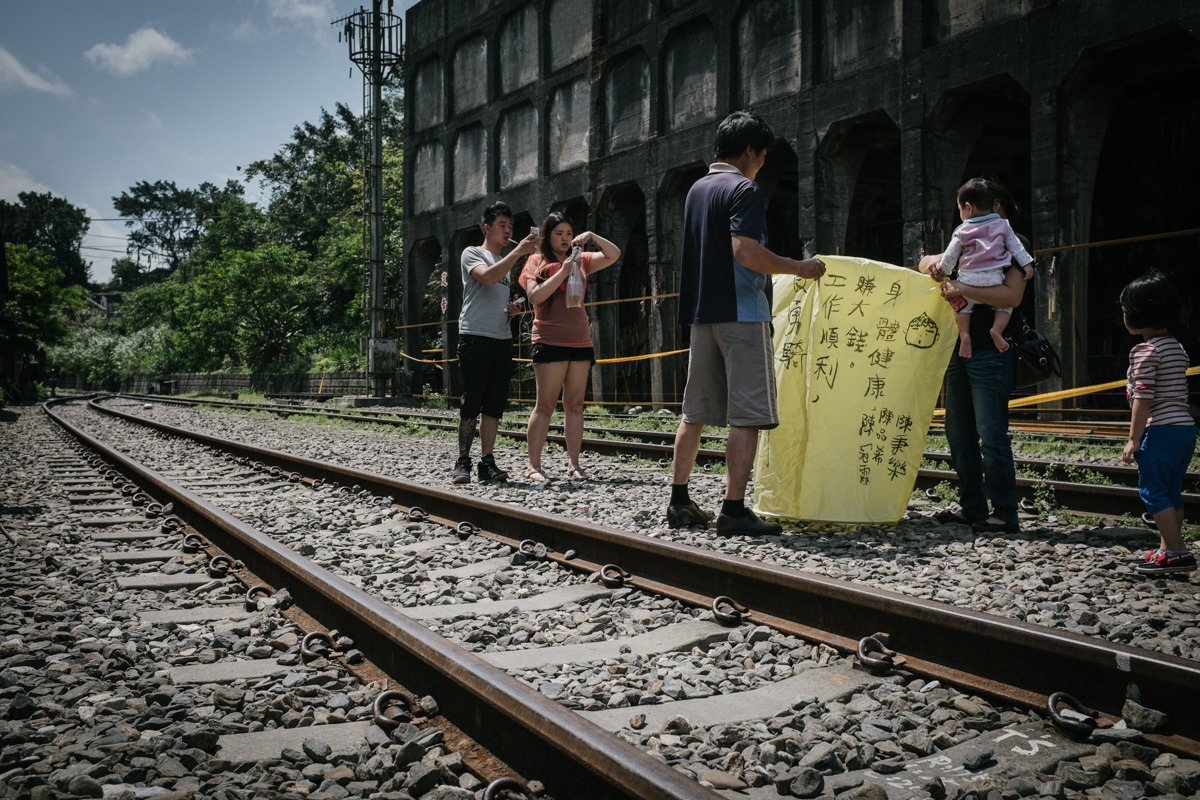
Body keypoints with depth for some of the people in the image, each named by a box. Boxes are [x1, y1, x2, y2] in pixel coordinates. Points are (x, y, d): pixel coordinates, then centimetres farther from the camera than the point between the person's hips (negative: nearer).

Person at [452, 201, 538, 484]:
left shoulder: (506, 261, 25)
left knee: (494, 404, 2)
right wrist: (518, 251, -20)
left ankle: (487, 462, 3)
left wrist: (513, 307, 10)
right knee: (472, 402, -7)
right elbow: (488, 277, -18)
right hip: (475, 336, -7)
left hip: (503, 338, 7)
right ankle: (463, 461, 1)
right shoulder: (472, 253, 3)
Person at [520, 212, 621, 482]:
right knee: (545, 405, -6)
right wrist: (563, 271, -15)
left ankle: (573, 464, 6)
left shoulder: (580, 260, 15)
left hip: (580, 341, 5)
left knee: (575, 405, 4)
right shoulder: (537, 261, 3)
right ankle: (533, 465, -1)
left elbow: (614, 255, 14)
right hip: (550, 342, -5)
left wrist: (592, 237, -1)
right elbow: (534, 296, -11)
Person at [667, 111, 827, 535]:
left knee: (696, 411, 12)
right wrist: (799, 268, -11)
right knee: (746, 414, -6)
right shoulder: (744, 189, -10)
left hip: (702, 310, 9)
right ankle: (734, 510, -8)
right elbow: (745, 252, -23)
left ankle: (679, 501, 16)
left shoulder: (697, 188, 17)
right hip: (740, 310, -8)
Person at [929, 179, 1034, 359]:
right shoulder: (1003, 225, 11)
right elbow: (1016, 246, 11)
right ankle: (997, 329, -8)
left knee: (962, 304, 17)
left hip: (969, 279, -1)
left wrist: (942, 270, 23)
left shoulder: (962, 231, 5)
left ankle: (964, 333, -6)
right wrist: (1027, 264, 15)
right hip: (994, 279, 1)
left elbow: (950, 255, 9)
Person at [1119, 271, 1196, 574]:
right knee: (1171, 492, 14)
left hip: (1160, 430, -9)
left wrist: (1134, 438, -14)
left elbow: (1143, 398, -16)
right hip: (1186, 427, 9)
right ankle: (1167, 548, 17)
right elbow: (1178, 394, 18)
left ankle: (1177, 551, -6)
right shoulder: (1177, 348, 16)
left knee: (1153, 491, -4)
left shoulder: (1145, 351, -12)